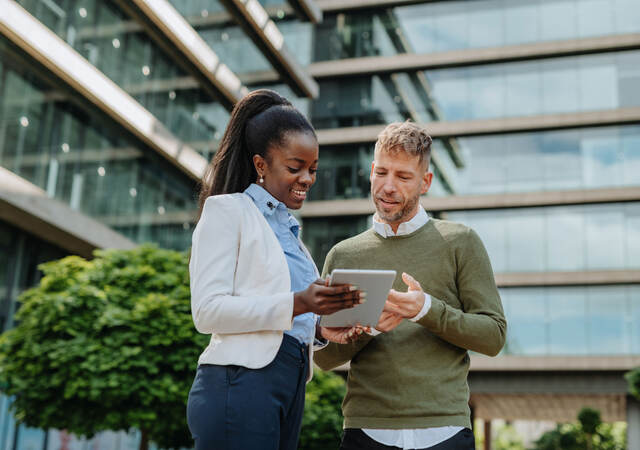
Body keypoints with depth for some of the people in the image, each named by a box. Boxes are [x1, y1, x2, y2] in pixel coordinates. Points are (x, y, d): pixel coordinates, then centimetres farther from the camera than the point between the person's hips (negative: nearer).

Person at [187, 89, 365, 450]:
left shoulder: (288, 229, 21)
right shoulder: (227, 211, -1)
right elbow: (207, 311, -12)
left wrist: (320, 327, 2)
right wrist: (297, 304, -20)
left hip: (291, 388, 7)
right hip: (243, 381, -7)